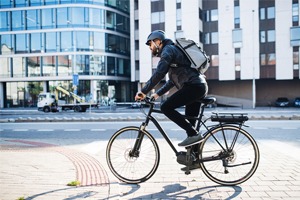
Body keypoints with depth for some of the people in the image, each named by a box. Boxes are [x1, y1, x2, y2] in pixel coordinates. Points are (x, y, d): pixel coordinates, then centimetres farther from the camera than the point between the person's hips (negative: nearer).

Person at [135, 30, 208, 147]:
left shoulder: (168, 50, -3)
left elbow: (159, 74, -18)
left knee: (166, 108, -13)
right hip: (200, 87, 10)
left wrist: (144, 92, -13)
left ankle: (193, 134, -13)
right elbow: (172, 81, 31)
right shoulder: (173, 50, 28)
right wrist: (157, 94, 25)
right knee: (189, 123, 11)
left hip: (193, 86, -10)